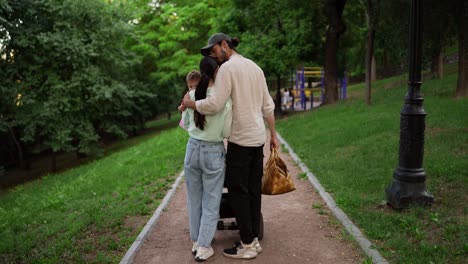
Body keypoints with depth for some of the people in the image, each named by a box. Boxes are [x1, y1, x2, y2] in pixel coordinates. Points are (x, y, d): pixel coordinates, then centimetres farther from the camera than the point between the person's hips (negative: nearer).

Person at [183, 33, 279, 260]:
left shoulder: (228, 67, -11)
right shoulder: (255, 67, 15)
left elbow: (215, 104, -22)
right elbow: (268, 106, 15)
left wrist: (190, 103, -5)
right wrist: (273, 134, 21)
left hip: (240, 139, -8)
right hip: (258, 138, 8)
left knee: (237, 191, 0)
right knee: (253, 190, 11)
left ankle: (247, 245, 6)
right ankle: (254, 239, 19)